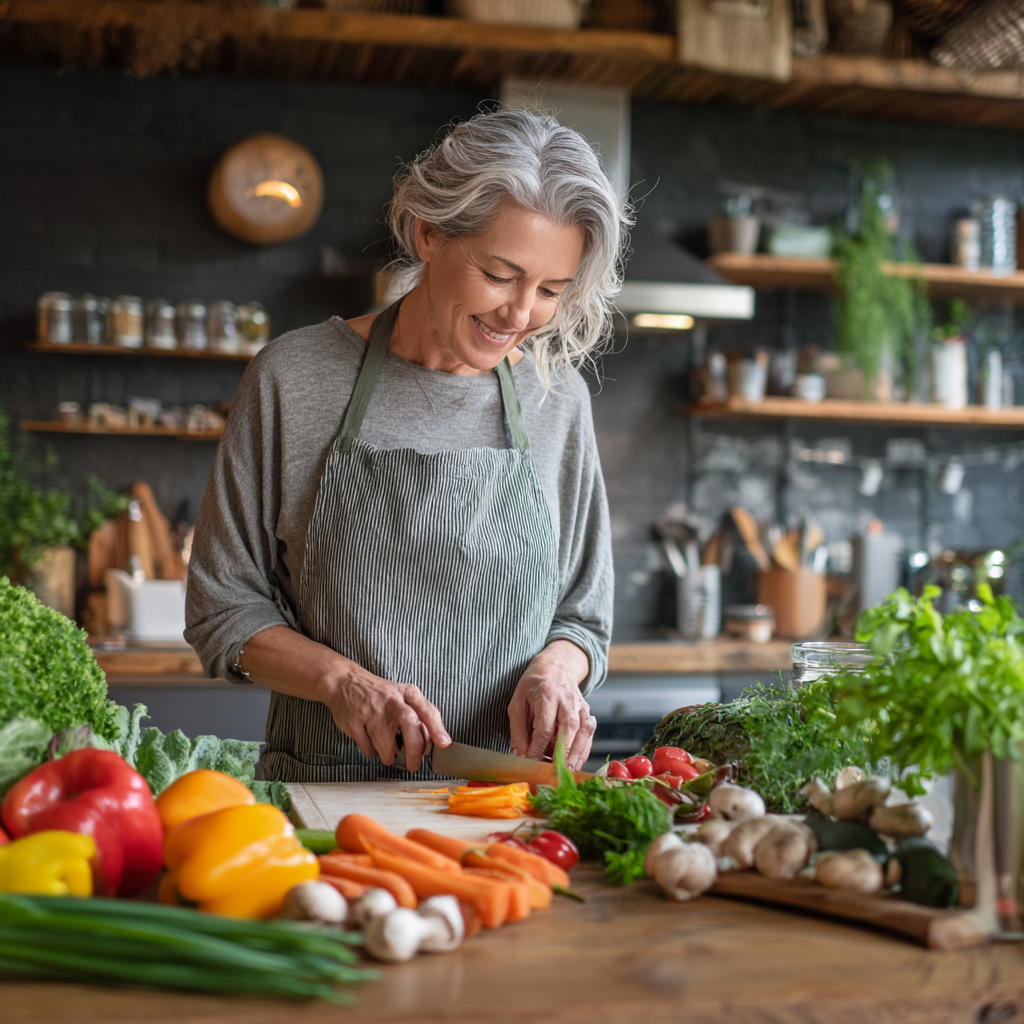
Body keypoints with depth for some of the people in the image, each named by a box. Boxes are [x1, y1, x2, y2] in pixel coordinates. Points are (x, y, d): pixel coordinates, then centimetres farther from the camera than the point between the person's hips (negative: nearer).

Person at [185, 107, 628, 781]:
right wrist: (340, 678, -12)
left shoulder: (558, 398, 7)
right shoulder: (294, 378, 0)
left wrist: (556, 667, -7)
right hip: (324, 795, -4)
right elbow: (223, 609, 4)